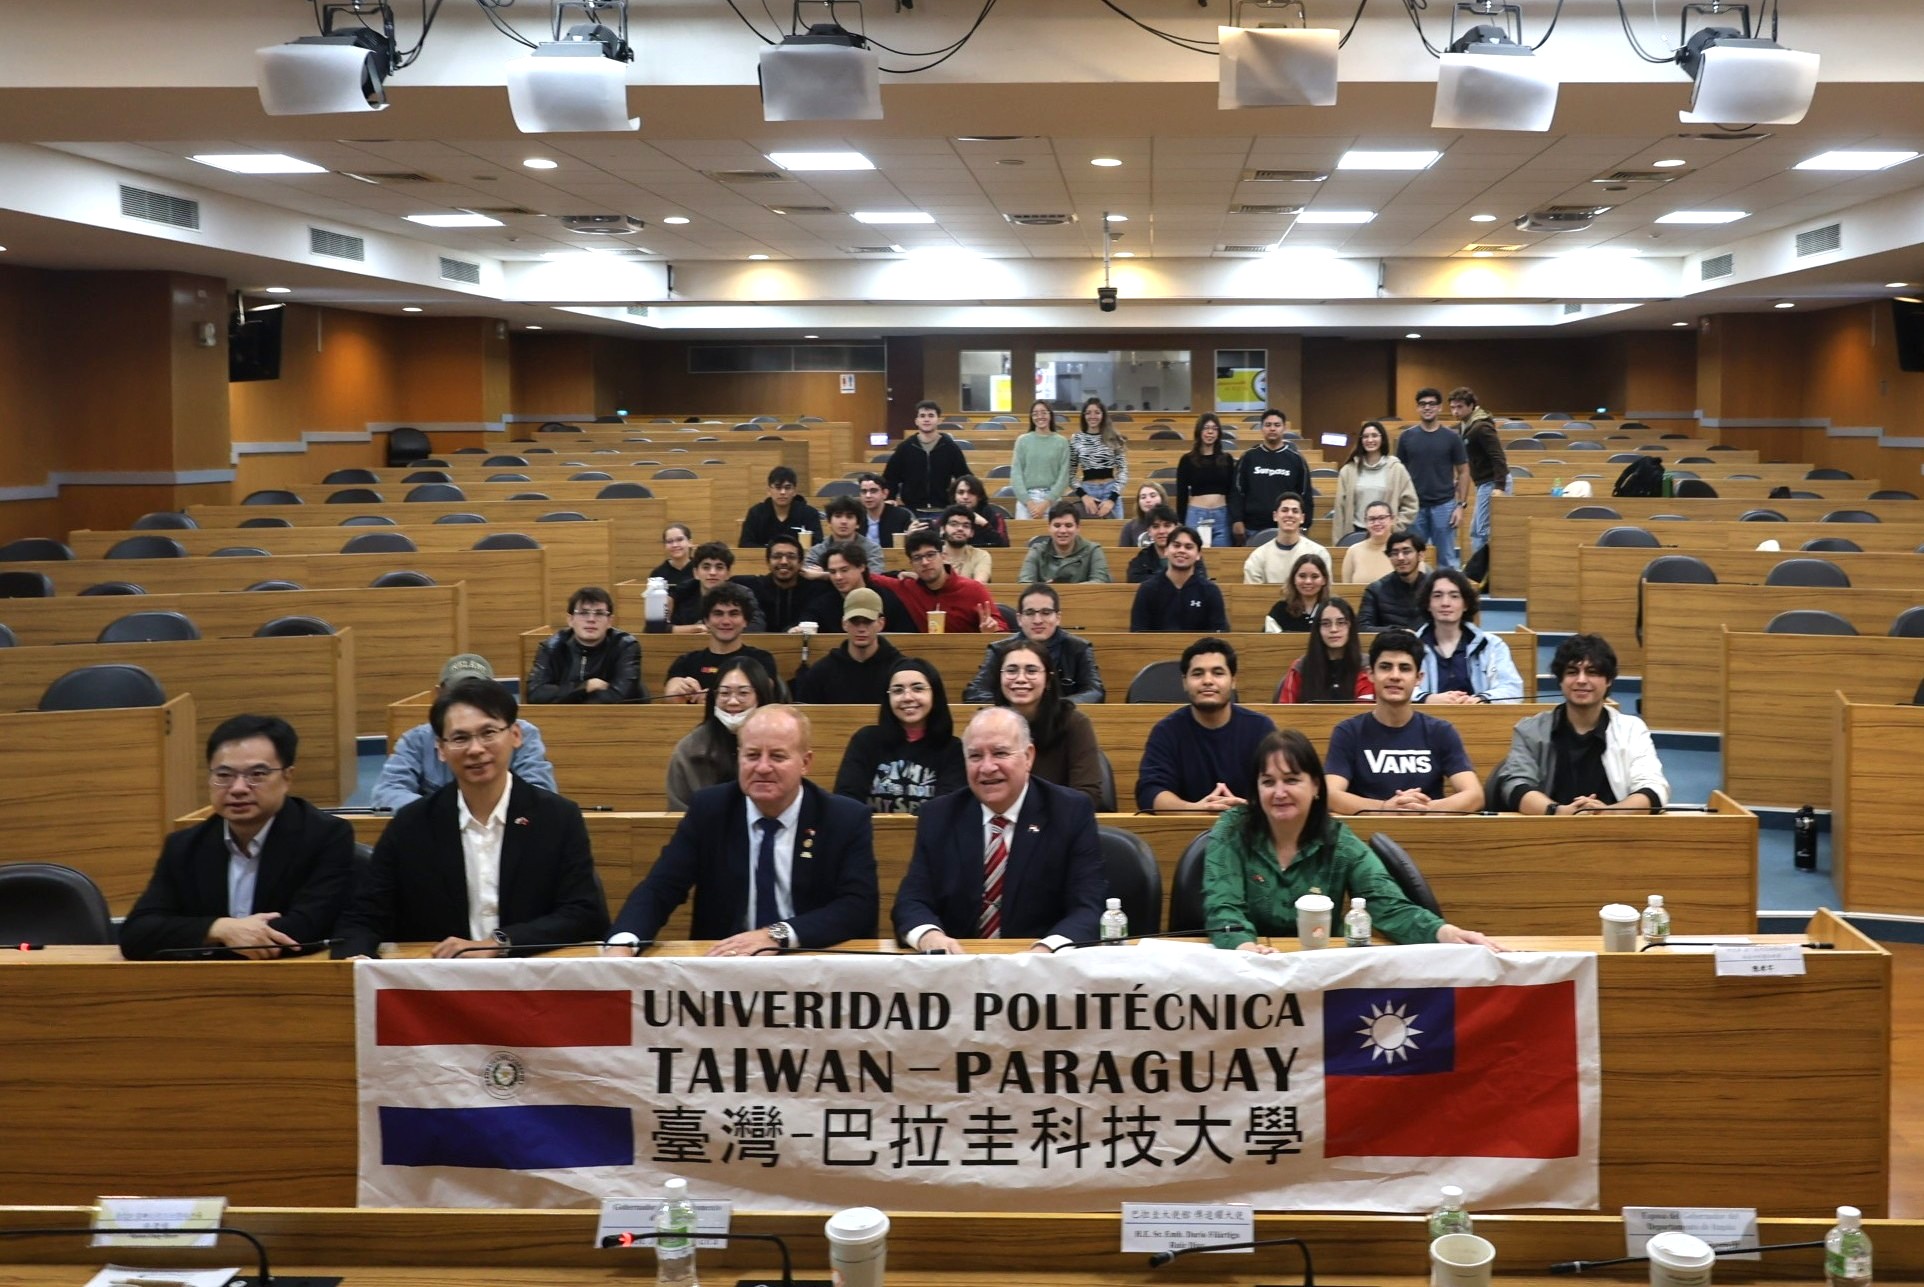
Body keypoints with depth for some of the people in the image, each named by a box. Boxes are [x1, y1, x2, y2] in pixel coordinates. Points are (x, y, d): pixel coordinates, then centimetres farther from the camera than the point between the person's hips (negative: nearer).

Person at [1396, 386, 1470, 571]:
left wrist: (1460, 505, -5)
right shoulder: (1406, 437, 3)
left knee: (1446, 560, 4)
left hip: (1444, 505, -1)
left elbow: (1463, 472, 3)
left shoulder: (1452, 437, 0)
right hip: (1414, 507, 1)